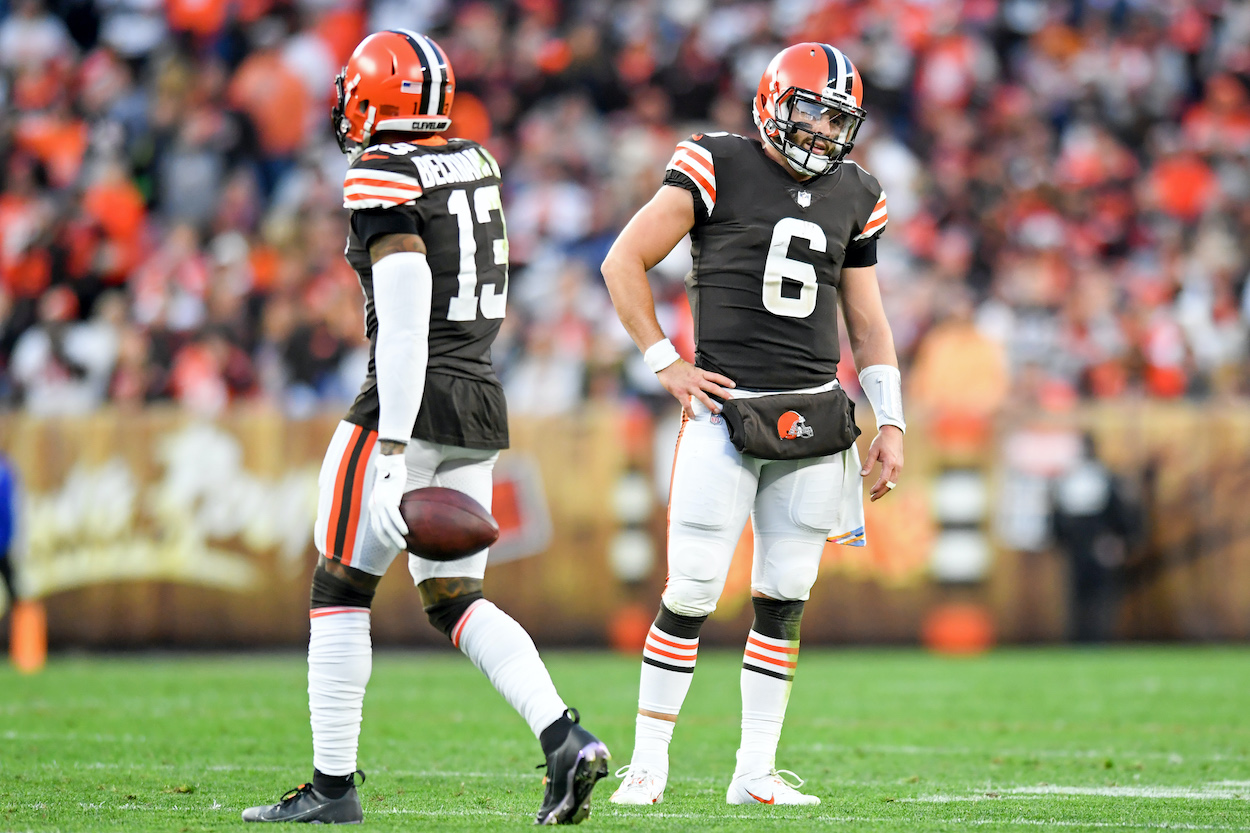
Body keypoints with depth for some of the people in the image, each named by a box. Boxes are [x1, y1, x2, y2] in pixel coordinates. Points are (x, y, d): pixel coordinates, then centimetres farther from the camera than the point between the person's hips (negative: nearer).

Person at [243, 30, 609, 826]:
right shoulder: (475, 164, 11)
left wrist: (393, 454, -24)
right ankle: (566, 739, -7)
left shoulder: (384, 179, -14)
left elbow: (406, 322, -21)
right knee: (455, 597, 11)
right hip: (483, 401, 8)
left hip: (412, 403, -8)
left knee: (340, 587, 5)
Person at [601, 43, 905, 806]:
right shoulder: (719, 169, -4)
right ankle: (649, 759, 6)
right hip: (727, 411, -4)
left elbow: (868, 321, 18)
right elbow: (624, 263, -2)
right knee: (693, 593, -6)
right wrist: (667, 364, -6)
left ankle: (756, 771, 11)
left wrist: (892, 424, 11)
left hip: (814, 416, 4)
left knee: (785, 599, 5)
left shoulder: (854, 197, 11)